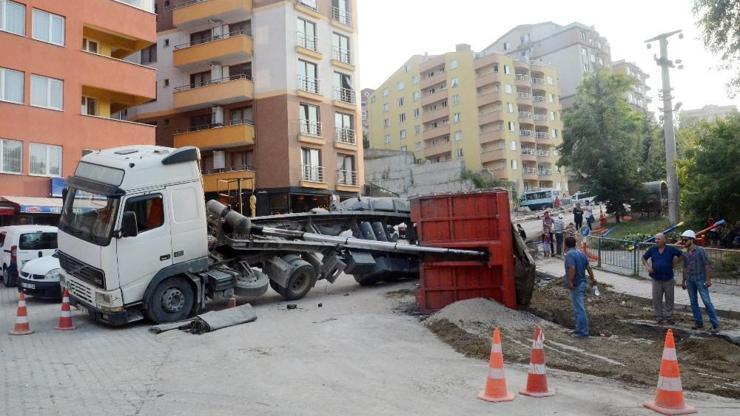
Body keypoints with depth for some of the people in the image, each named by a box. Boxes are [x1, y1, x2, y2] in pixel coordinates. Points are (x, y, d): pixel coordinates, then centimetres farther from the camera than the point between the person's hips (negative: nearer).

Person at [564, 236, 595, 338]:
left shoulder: (569, 255, -16)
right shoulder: (581, 253, 10)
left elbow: (572, 269, -28)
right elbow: (588, 267, 13)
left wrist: (570, 282, -28)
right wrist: (592, 279, 24)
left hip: (576, 285, -9)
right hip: (583, 283, 9)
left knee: (579, 309, -4)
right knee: (579, 307, 18)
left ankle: (583, 332, 0)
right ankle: (580, 329, 26)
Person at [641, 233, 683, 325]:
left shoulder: (671, 249, -4)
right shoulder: (652, 250, 1)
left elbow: (681, 254, 9)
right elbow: (644, 258, 11)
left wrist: (674, 261, 0)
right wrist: (647, 266, -4)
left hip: (668, 280, -1)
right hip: (656, 280, 1)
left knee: (669, 299, 7)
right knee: (656, 300, 3)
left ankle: (669, 317, 18)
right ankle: (659, 317, 14)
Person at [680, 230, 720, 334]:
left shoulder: (700, 251, -7)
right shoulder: (685, 254, 9)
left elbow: (707, 265, -9)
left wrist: (708, 279, -14)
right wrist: (683, 281, 18)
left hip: (700, 279, -6)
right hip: (690, 280, 6)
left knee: (707, 301, -9)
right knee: (693, 302, 8)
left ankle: (715, 324, -4)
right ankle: (699, 322, 17)